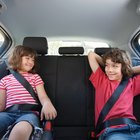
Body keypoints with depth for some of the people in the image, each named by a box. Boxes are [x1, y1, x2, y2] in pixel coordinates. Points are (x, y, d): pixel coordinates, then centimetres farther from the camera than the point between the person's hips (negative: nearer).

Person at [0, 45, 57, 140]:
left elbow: (43, 96, 6)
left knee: (21, 130, -40)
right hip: (8, 113, 2)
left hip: (29, 112, -1)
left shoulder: (35, 77, 20)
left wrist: (47, 104, -20)